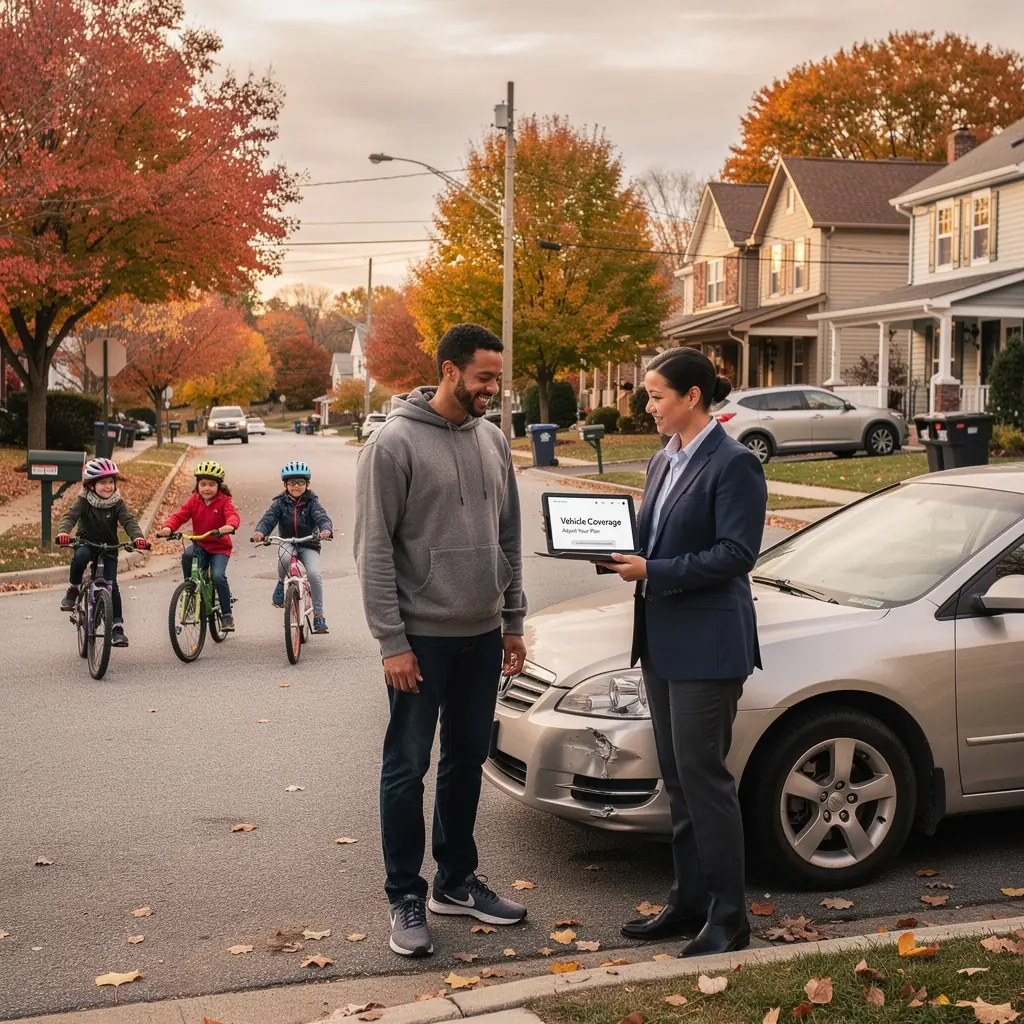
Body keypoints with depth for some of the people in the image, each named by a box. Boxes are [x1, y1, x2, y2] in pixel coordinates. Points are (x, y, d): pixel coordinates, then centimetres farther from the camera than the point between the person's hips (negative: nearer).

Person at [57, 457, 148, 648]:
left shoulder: (117, 503, -9)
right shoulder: (84, 501, -10)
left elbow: (128, 521, -21)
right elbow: (70, 516, -23)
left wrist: (137, 537, -43)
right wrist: (63, 532, -46)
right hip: (87, 544, -1)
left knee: (111, 586, -10)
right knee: (80, 556, -36)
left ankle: (117, 627, -2)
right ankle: (73, 590, -13)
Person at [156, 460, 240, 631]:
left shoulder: (224, 501, -7)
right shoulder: (194, 501, 3)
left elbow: (232, 515, -24)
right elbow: (180, 515, -7)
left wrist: (229, 526, -49)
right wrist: (168, 528, -29)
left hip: (219, 547, -3)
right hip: (199, 545, 3)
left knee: (218, 576, -24)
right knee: (187, 555, -32)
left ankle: (226, 614, -6)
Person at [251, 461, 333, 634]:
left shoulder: (311, 502, -3)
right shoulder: (280, 503, 0)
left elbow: (322, 517, -19)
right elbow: (268, 519, -13)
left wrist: (326, 530, -43)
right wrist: (259, 531, -36)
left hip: (309, 545, 0)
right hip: (287, 543, 1)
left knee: (315, 574, -24)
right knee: (284, 555, -36)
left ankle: (318, 613, -10)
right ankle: (282, 584, -6)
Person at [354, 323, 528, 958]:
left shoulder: (493, 441, 8)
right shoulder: (395, 443, -12)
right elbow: (374, 551, -13)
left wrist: (514, 623, 12)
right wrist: (392, 642, -16)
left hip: (483, 636, 7)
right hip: (422, 638, -6)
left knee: (468, 760, 15)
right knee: (408, 768, 2)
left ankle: (458, 883, 28)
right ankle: (406, 899, 13)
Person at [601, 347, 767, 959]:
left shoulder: (733, 464, -12)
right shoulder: (664, 462, 14)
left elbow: (736, 554, -18)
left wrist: (654, 572, -21)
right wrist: (623, 553, -1)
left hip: (708, 644, -9)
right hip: (662, 640, 9)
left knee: (704, 775, -4)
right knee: (677, 776, 13)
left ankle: (729, 918, 6)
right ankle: (690, 901, 24)